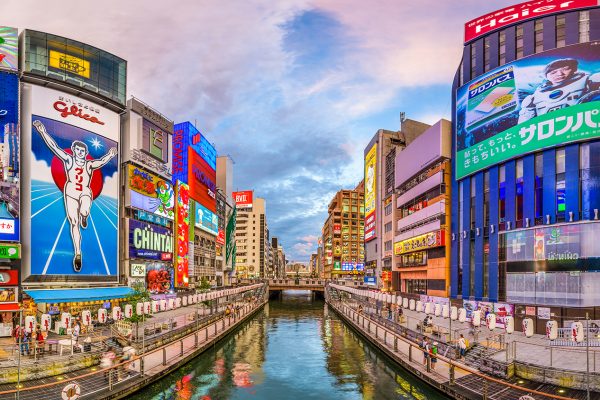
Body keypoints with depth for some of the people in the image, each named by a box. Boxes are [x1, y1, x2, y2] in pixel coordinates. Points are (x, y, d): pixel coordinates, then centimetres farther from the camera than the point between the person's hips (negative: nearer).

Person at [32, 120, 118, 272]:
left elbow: (102, 161, -8)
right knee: (73, 223, -4)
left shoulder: (89, 164, 5)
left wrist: (111, 154, -23)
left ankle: (83, 217, 10)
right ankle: (77, 254, 1)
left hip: (85, 193, -1)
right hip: (71, 192, 1)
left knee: (84, 212, -32)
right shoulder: (68, 160, 4)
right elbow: (54, 146, -1)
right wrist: (43, 131, -8)